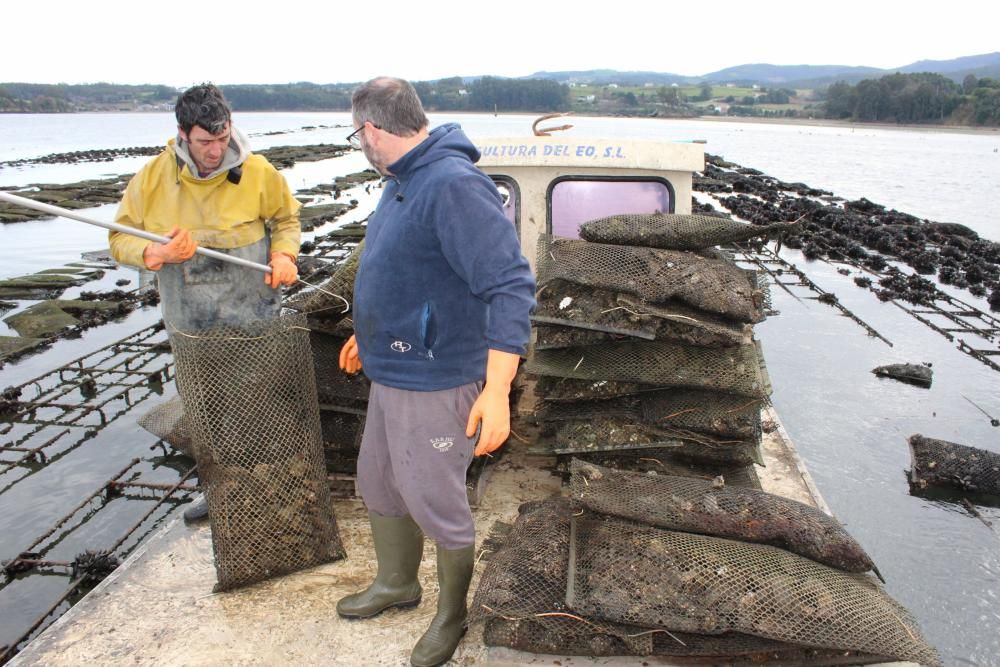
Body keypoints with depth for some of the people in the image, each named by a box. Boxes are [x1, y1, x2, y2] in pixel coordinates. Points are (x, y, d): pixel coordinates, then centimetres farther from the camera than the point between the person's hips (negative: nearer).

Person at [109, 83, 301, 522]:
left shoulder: (257, 172, -10)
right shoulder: (152, 178, -6)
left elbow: (286, 217, 7)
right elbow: (120, 238, -1)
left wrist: (284, 255, -13)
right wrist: (156, 254, -22)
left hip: (253, 321, -3)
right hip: (191, 325, 3)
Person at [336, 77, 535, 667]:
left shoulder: (454, 186, -24)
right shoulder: (402, 182, 9)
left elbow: (511, 286, -29)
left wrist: (496, 391, -33)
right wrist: (371, 333, 28)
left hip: (435, 383, -10)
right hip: (390, 374, 10)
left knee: (436, 505, 7)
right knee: (378, 486, 23)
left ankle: (452, 614, 33)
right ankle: (397, 584, 47)